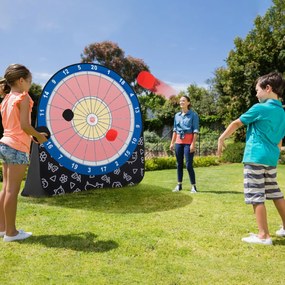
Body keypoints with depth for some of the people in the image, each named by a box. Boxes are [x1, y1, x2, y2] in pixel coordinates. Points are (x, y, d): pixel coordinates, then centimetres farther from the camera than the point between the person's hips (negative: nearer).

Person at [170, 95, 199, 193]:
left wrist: (193, 144, -15)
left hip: (188, 142, -5)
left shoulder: (193, 114, -3)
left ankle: (193, 186, 2)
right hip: (179, 142, 5)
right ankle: (179, 185, 18)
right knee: (179, 164, 9)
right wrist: (172, 143, 12)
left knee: (189, 165, -8)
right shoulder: (177, 115, 12)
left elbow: (195, 130, -8)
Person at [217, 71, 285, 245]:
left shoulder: (259, 108, -9)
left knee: (256, 196, -3)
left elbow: (236, 124, -2)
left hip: (255, 157, -8)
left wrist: (221, 139, 10)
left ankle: (264, 236, 0)